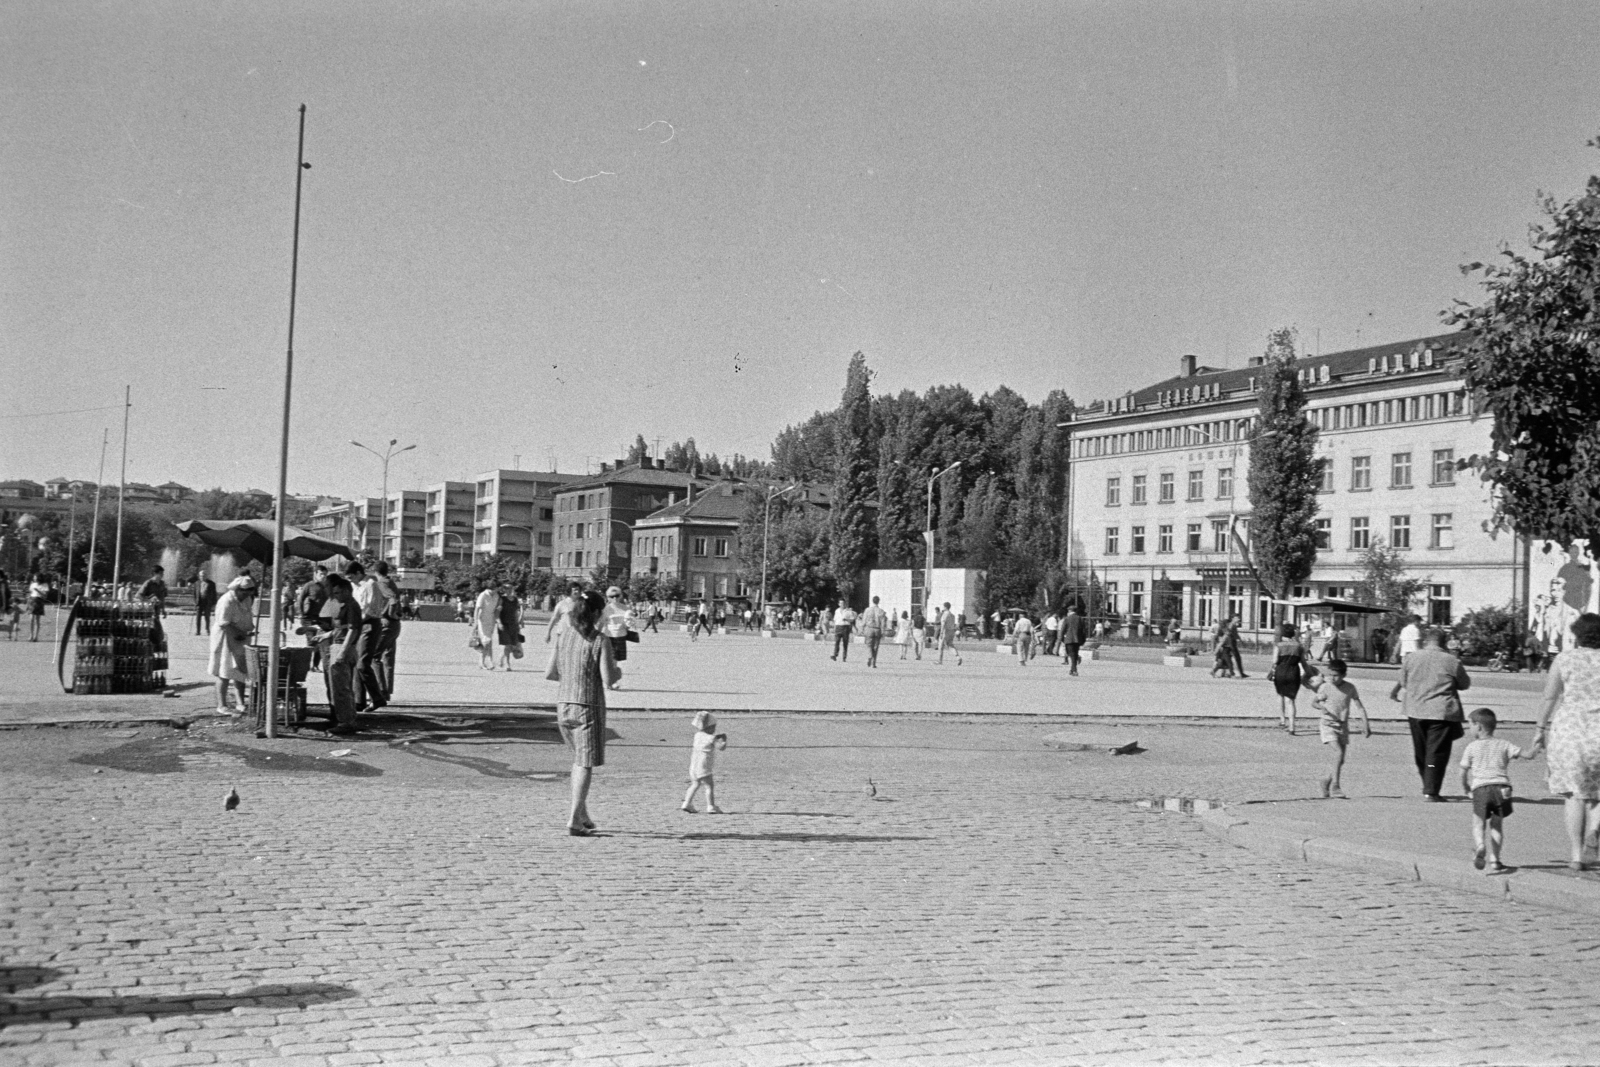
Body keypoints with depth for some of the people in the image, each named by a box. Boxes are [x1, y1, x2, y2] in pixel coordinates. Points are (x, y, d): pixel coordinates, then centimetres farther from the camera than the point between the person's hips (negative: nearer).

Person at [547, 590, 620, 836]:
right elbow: (608, 679, -15)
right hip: (588, 707, -6)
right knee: (585, 764, 1)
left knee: (579, 759, 21)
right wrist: (618, 672, 6)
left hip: (563, 705, 6)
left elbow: (550, 674, 7)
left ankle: (581, 813, 24)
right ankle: (575, 820, -3)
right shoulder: (599, 641, -11)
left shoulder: (563, 637, 5)